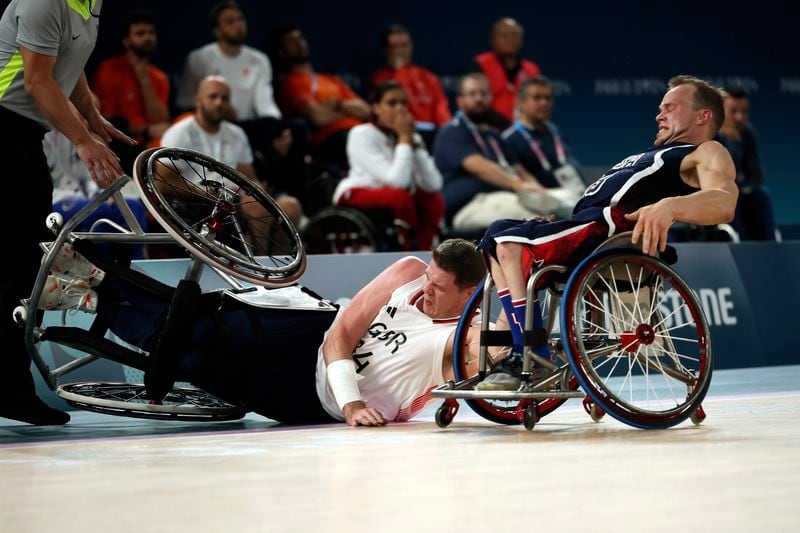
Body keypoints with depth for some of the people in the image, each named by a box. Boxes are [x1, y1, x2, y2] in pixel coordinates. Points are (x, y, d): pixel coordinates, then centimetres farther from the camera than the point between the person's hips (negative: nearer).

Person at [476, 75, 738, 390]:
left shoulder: (708, 152, 7)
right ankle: (517, 354, -7)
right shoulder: (659, 154, 38)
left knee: (510, 242, -24)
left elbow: (724, 204, -16)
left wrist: (670, 206, -36)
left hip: (613, 226, -10)